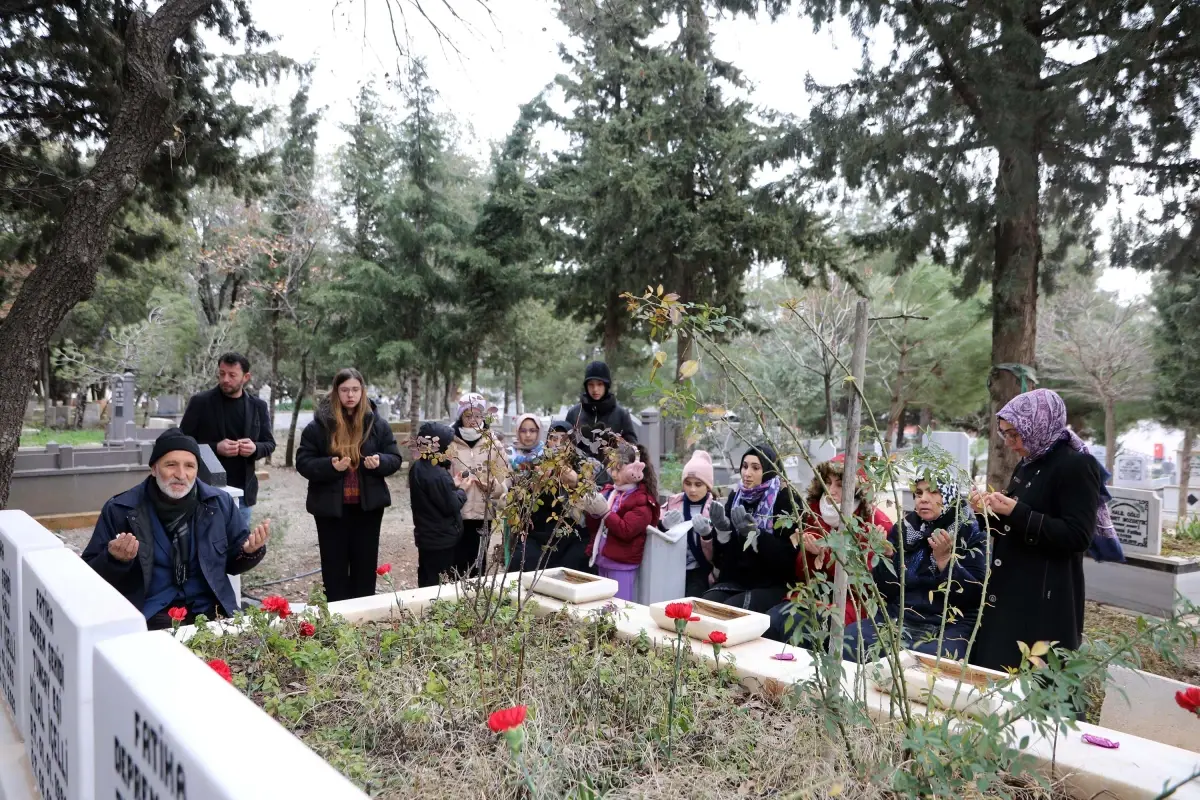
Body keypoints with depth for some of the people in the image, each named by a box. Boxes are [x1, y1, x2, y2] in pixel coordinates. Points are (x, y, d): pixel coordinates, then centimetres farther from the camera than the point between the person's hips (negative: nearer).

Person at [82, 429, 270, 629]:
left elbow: (232, 564, 13)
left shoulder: (220, 503, 5)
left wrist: (251, 551, -10)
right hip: (150, 614, -2)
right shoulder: (120, 510, -1)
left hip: (209, 609, 2)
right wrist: (114, 560, -19)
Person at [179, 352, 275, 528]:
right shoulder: (200, 402, -3)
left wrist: (255, 448, -12)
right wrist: (215, 448, -18)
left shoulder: (258, 406, 6)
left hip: (243, 491, 3)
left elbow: (270, 443, 11)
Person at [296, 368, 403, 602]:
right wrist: (330, 465, -23)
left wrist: (380, 461, -18)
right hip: (331, 506, -2)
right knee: (334, 567, 8)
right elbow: (303, 462, -5)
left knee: (365, 565, 12)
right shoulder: (318, 425, -4)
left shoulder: (377, 423, 2)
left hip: (368, 505, 2)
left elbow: (395, 458, 4)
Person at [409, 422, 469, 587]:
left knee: (427, 583, 19)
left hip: (426, 536, 9)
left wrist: (452, 485, 6)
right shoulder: (438, 475, -25)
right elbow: (451, 507, -20)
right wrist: (460, 491, -4)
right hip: (442, 539, -9)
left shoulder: (418, 468, 4)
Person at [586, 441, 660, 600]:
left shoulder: (642, 500, -9)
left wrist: (605, 511, -24)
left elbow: (626, 531, -20)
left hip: (622, 566, -7)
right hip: (601, 562, 7)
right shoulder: (609, 491, 9)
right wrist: (594, 512, -7)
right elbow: (593, 528, 13)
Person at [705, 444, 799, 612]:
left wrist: (754, 534, -26)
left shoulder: (785, 499, -7)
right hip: (734, 580, 5)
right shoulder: (736, 496, 8)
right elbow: (721, 550, 10)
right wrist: (722, 530, -11)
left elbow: (788, 554, -15)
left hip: (771, 585, -5)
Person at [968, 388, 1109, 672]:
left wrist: (1016, 512, -22)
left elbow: (1077, 537, -19)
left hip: (1045, 603, -8)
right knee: (994, 675, 11)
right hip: (1007, 595, 8)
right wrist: (989, 512, 1)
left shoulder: (1077, 466, -11)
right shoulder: (1026, 466, 14)